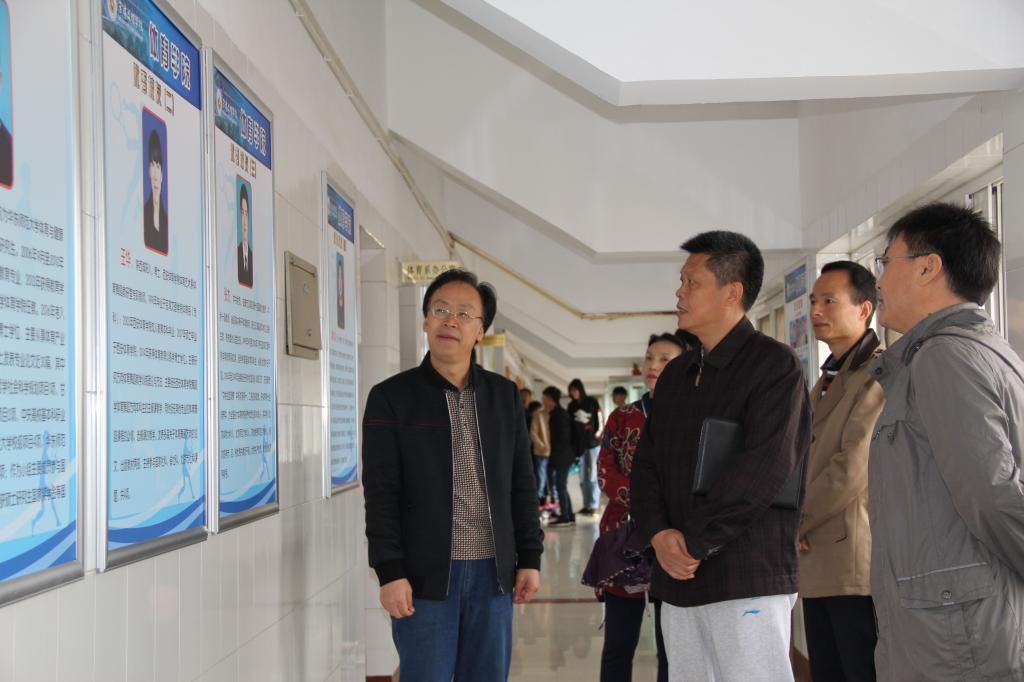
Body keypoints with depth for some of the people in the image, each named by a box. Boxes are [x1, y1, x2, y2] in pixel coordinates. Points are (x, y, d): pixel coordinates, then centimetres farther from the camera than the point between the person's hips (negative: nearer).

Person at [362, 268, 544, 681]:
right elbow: (381, 495, -6)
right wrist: (390, 572, -11)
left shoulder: (504, 395, 8)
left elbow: (522, 485, 10)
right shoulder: (391, 397, -2)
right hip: (425, 574, -3)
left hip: (493, 572, 3)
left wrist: (530, 558, 6)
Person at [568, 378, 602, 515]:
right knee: (583, 477, 7)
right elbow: (569, 424, 11)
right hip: (579, 444, 4)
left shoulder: (592, 402, 0)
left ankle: (594, 505, -2)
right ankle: (586, 505, 14)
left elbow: (599, 418, 3)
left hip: (593, 442, -4)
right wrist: (572, 444, 5)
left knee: (593, 476, -4)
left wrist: (599, 431, -13)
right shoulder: (572, 406, 9)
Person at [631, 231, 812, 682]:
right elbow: (645, 464, 13)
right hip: (678, 578, 7)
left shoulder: (774, 365, -7)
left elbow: (764, 468, -18)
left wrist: (695, 543, -15)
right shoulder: (676, 373, 16)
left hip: (748, 580, -7)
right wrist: (659, 533, -5)